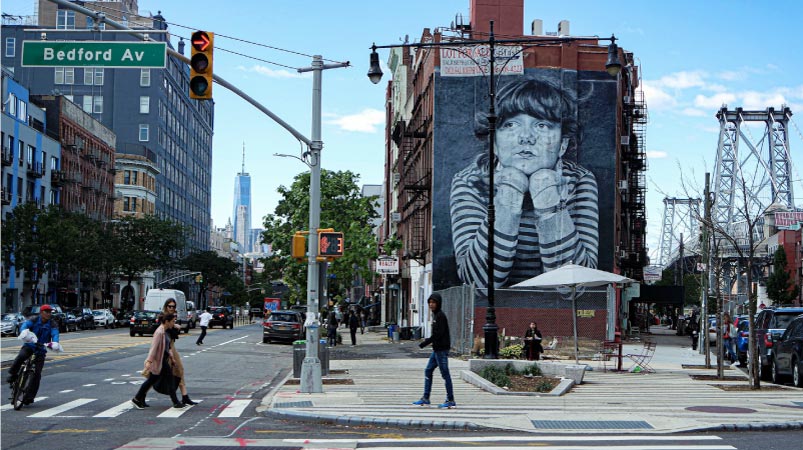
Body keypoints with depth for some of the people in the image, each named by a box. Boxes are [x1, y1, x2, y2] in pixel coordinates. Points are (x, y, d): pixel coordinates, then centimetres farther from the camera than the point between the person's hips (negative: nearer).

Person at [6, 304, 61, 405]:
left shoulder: (53, 324, -4)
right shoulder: (34, 321, -6)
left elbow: (55, 333, -22)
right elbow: (25, 325, -25)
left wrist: (55, 343, -45)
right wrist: (24, 333, -50)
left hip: (41, 349, 1)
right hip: (29, 345, -1)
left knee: (37, 373, -8)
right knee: (21, 356, -34)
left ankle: (29, 397, 0)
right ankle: (13, 375, -9)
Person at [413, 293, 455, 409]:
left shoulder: (440, 316, -14)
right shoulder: (436, 315, 15)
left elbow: (438, 334, -20)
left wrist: (424, 343, -16)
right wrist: (427, 340, 7)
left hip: (441, 349, -10)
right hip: (437, 349, 10)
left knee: (445, 374, -6)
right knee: (428, 371, 12)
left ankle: (450, 400, -1)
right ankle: (425, 398, 18)